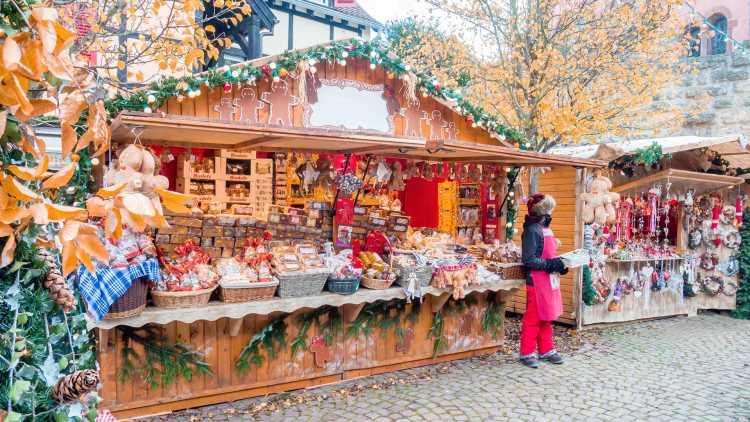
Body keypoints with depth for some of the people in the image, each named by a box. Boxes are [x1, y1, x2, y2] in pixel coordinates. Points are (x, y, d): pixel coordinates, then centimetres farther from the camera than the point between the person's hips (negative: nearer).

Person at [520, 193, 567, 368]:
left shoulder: (545, 229, 12)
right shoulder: (532, 230, -16)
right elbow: (528, 260, -22)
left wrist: (559, 263, 5)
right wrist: (551, 264, -22)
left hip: (549, 281, 9)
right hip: (537, 282, -9)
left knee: (546, 317, 16)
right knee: (533, 319, 0)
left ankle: (546, 350, 28)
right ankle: (527, 353, 11)